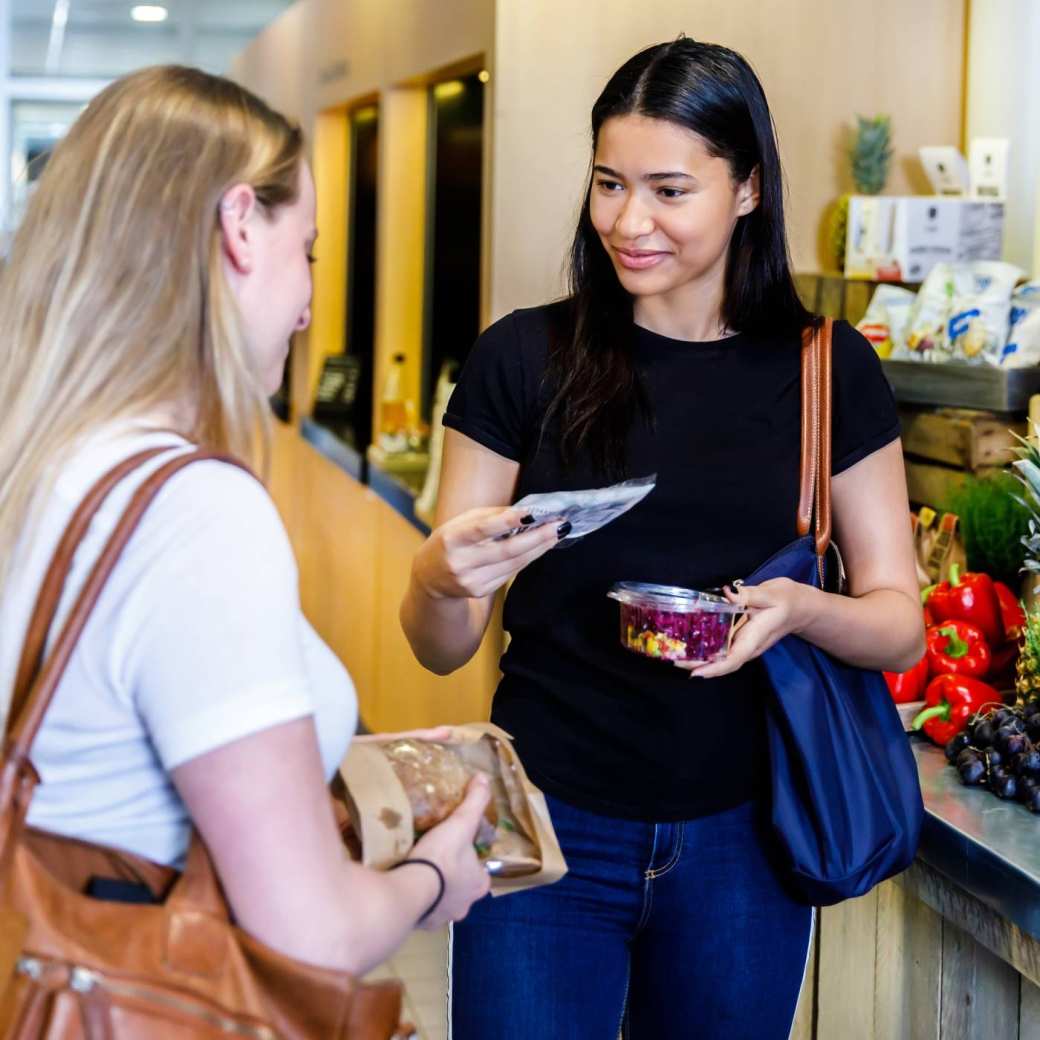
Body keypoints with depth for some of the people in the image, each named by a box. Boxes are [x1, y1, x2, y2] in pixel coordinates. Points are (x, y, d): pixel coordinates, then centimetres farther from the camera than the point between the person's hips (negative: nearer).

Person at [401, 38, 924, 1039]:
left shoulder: (829, 370, -1)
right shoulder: (522, 359, -5)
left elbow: (899, 624, 1)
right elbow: (441, 648, -2)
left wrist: (797, 608, -20)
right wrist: (440, 577, -25)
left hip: (738, 842, 2)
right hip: (550, 828, -1)